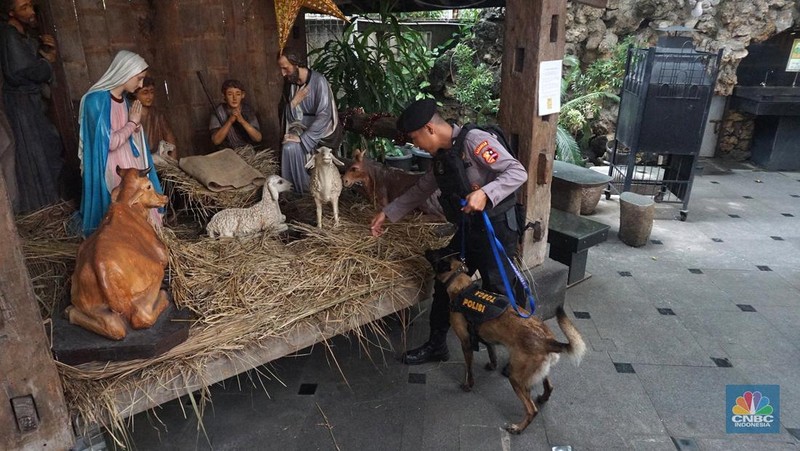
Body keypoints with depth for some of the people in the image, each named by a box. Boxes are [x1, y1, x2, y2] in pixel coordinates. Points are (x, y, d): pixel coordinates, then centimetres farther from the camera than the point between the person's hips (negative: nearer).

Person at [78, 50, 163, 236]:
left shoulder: (123, 99, 7)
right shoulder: (96, 100, -17)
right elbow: (109, 142, -22)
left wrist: (136, 123, -4)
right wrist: (132, 122, -10)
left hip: (129, 166, 8)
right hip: (111, 171, -7)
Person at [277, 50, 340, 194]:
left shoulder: (318, 80, -18)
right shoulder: (289, 84, 2)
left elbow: (324, 116, -25)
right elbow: (292, 118, 1)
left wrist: (302, 137, -29)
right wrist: (293, 102, -20)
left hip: (323, 129, -6)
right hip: (303, 127, 6)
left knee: (291, 147, -26)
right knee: (288, 146, -21)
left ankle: (303, 188, -8)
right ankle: (294, 187, -5)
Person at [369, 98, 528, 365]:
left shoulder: (474, 141, -18)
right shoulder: (442, 156, 8)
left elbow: (518, 172, -22)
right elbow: (421, 189, 21)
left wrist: (485, 193, -36)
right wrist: (387, 213, 22)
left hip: (496, 229, -8)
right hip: (467, 230, 8)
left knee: (498, 296, 2)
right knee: (444, 283, 13)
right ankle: (436, 345, 30)